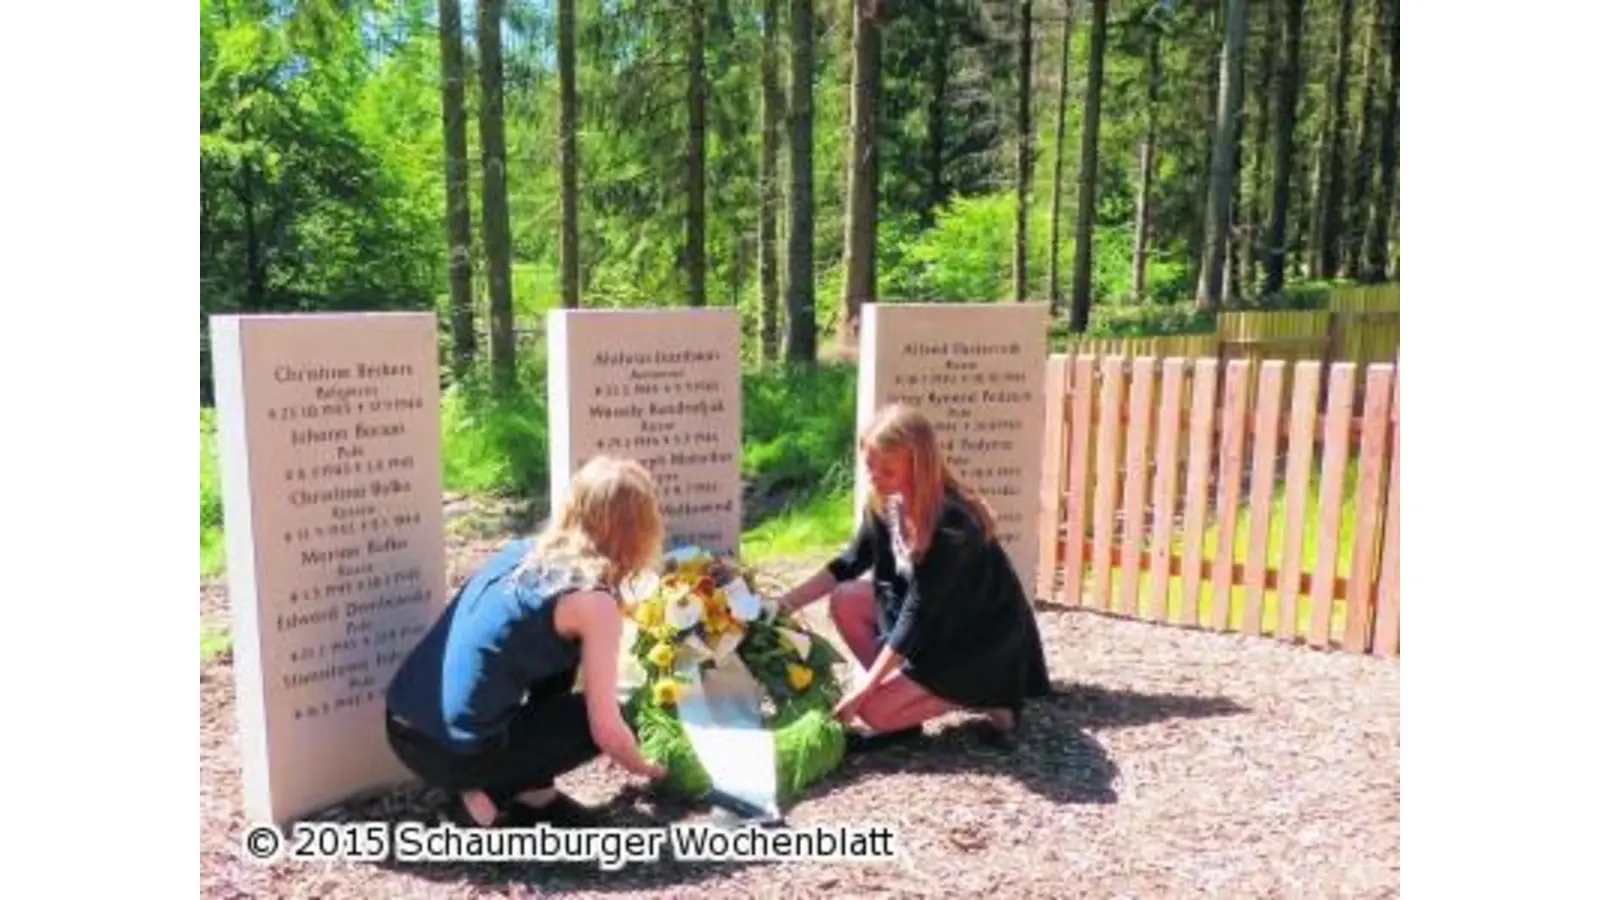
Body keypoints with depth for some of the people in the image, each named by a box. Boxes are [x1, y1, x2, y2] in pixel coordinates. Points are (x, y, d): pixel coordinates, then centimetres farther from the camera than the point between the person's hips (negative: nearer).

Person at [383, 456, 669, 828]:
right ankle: (485, 800, 6)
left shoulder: (522, 550, 10)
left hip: (401, 727, 7)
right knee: (601, 718, 12)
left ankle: (534, 791, 23)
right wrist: (645, 768, 16)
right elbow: (607, 731, -6)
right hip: (452, 754, -7)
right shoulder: (594, 602, -11)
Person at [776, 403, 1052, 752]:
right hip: (935, 619, 8)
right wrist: (787, 603, -6)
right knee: (845, 601, -6)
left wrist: (863, 689, -25)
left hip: (983, 640, -8)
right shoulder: (887, 501, -8)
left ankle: (990, 701, 0)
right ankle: (902, 708, 1)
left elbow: (919, 615, -28)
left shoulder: (951, 523, -31)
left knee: (874, 708, -15)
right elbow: (850, 563, 4)